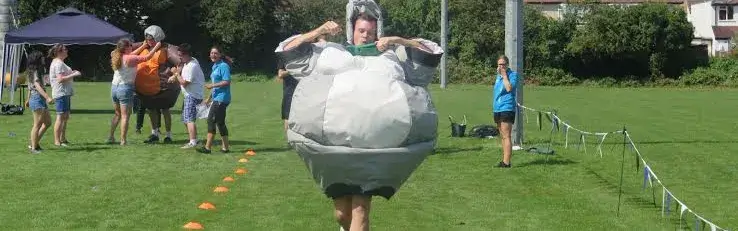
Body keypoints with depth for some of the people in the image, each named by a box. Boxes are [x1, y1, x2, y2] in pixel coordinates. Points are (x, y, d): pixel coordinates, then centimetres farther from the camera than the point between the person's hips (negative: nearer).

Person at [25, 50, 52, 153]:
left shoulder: (34, 71, 15)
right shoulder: (35, 72, -14)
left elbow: (31, 87, 24)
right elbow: (38, 86, -27)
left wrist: (28, 99, 31)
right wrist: (48, 97, -37)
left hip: (41, 100, 10)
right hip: (37, 99, -10)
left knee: (48, 123, 14)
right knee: (37, 125, -6)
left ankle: (35, 144, 17)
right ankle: (34, 148, -2)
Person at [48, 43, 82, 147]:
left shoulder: (59, 62, 20)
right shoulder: (58, 63, -14)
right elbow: (60, 79, -23)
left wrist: (71, 73, 16)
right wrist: (73, 75, -18)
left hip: (66, 93, 11)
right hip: (61, 93, -11)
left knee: (65, 117, 14)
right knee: (61, 117, -9)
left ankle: (62, 139, 21)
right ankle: (57, 141, -6)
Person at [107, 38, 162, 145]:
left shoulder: (117, 57, 9)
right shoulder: (129, 59, -13)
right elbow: (147, 57, -9)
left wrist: (145, 45, 27)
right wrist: (156, 47, 5)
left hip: (114, 87, 8)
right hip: (125, 88, -8)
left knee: (117, 114, 20)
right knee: (125, 116, -3)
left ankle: (111, 137, 21)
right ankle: (123, 140, -5)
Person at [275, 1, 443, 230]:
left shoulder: (390, 55, 22)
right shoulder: (330, 52, 22)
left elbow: (432, 53, 18)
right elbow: (287, 51, 20)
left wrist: (398, 41, 6)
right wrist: (318, 32, 7)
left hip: (373, 144, -1)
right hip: (335, 143, 1)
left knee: (360, 209, -12)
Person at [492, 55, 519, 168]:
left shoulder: (513, 74, -6)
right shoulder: (498, 76, 17)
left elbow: (509, 88, -22)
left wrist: (504, 75, -16)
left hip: (507, 108, -8)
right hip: (497, 108, 8)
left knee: (506, 136, -11)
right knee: (502, 136, 12)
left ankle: (506, 162, -13)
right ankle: (504, 160, 18)